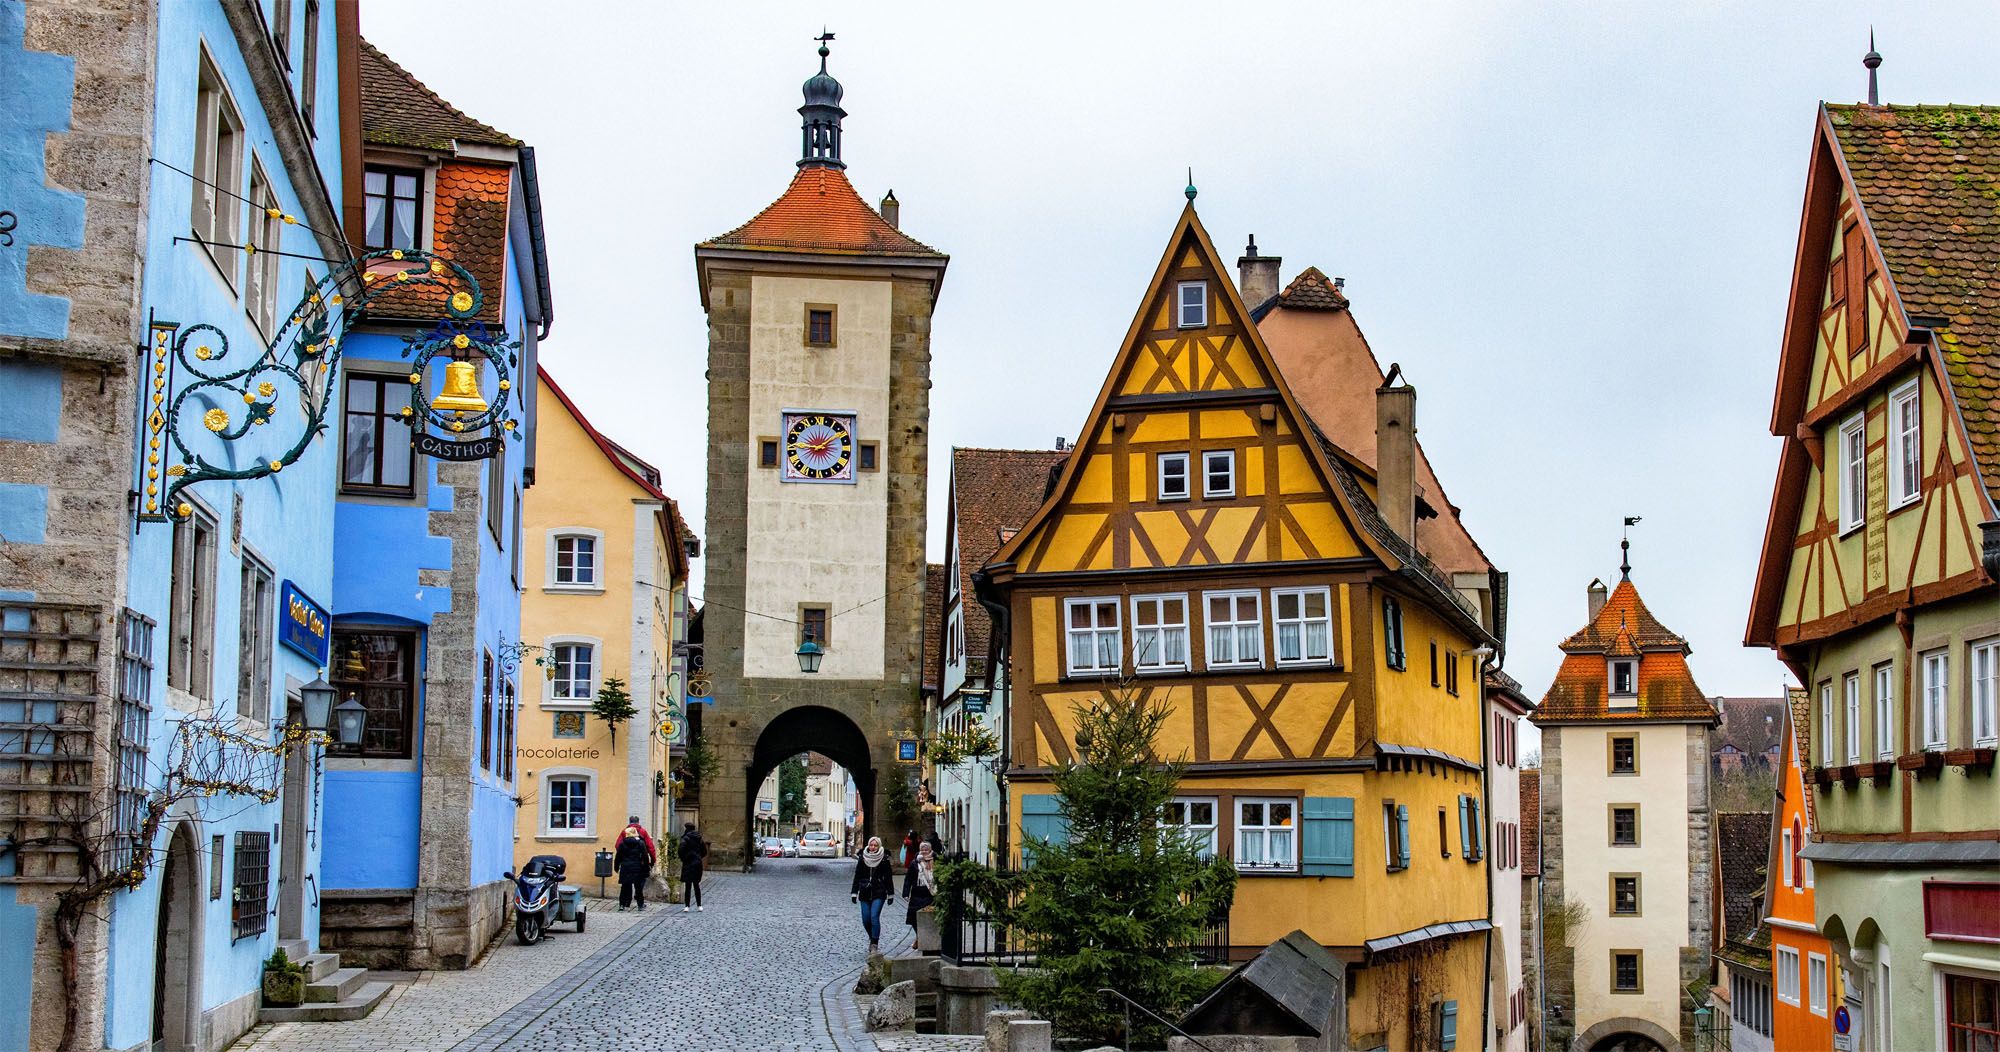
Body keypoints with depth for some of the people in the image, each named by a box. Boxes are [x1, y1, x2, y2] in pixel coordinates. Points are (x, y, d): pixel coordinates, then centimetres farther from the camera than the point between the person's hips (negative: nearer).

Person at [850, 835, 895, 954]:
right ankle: (872, 939, 30)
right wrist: (854, 893, 5)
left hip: (879, 894, -3)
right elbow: (857, 876, 8)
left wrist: (890, 894, 4)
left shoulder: (884, 859, -1)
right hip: (865, 893, 3)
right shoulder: (862, 858, 4)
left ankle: (874, 944, -9)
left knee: (874, 917, -15)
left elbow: (888, 877, 4)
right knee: (866, 920, 4)